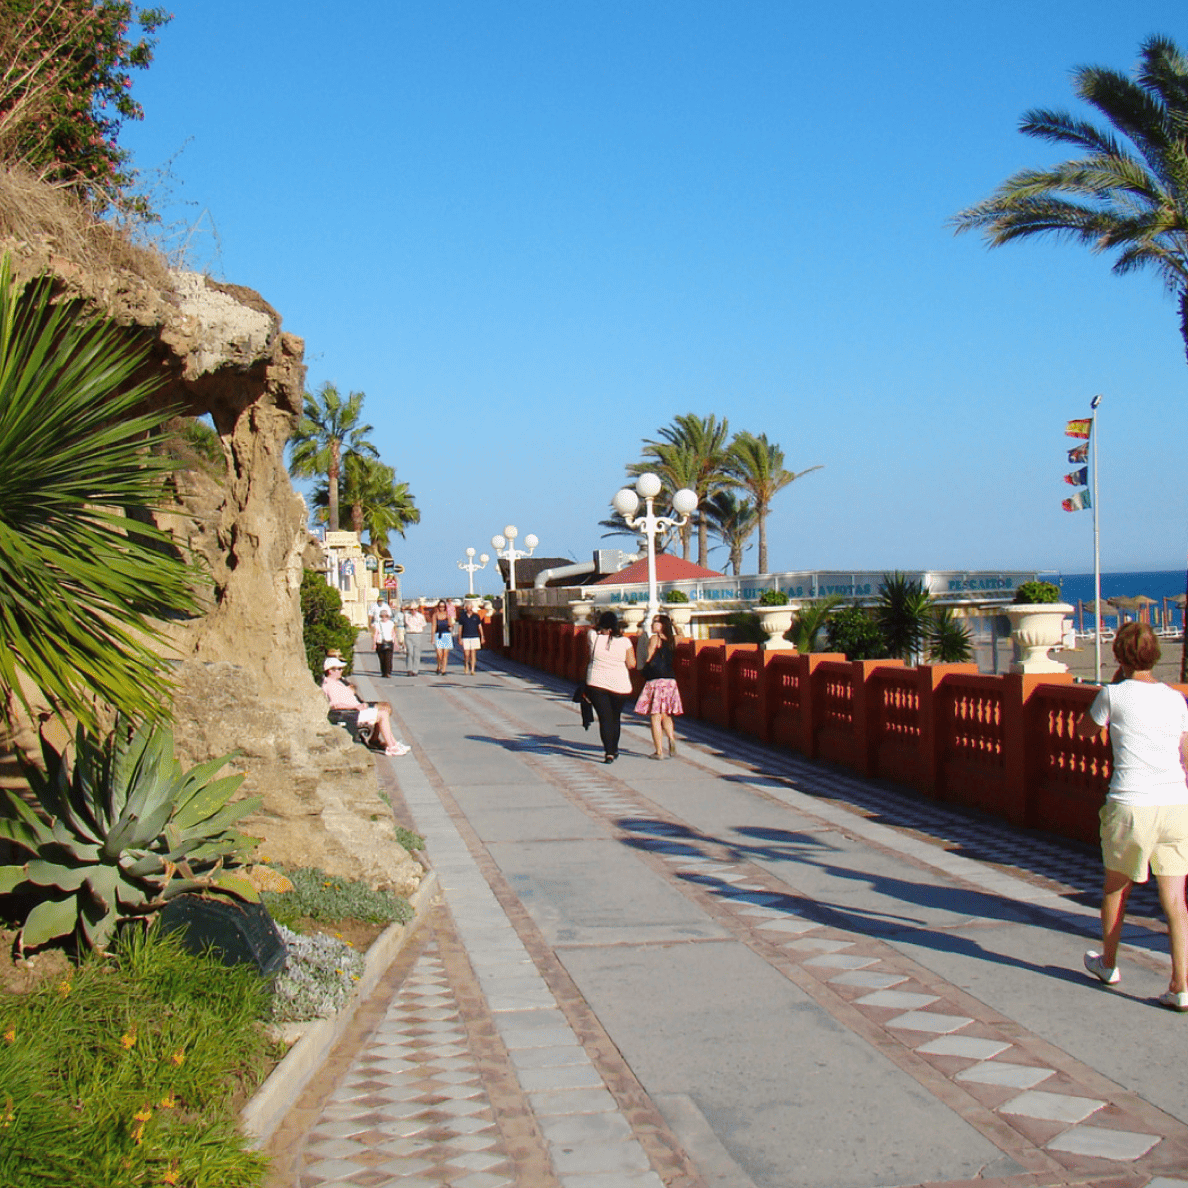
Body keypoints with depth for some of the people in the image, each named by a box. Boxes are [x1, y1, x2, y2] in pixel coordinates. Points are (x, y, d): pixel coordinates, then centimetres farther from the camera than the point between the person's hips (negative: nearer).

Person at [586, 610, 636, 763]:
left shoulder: (593, 637, -7)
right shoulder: (624, 642, -8)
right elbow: (631, 664, -3)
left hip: (597, 683, -1)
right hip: (619, 685, 1)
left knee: (605, 718, 0)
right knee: (615, 717, 19)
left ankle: (609, 752, -12)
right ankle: (614, 750, 31)